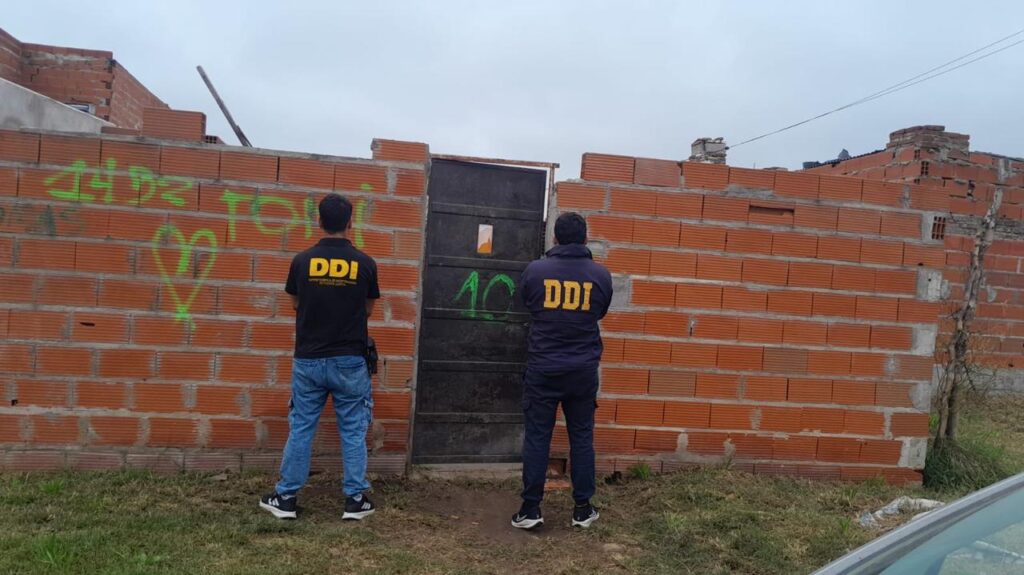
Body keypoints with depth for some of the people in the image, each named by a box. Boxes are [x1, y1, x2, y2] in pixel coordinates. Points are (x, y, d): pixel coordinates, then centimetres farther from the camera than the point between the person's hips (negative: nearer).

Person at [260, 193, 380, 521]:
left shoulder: (302, 261, -3)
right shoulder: (364, 264, -5)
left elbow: (295, 304, 12)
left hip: (308, 359, 1)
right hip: (349, 361, -1)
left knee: (301, 428, 11)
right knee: (353, 431, 8)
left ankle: (286, 498, 18)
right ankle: (355, 499, 13)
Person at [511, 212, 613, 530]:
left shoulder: (534, 270, -7)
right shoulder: (601, 274, -4)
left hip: (542, 369, -1)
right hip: (583, 370, 1)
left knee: (537, 437, 7)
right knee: (581, 437, 12)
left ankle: (530, 509, 12)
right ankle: (583, 509, 20)